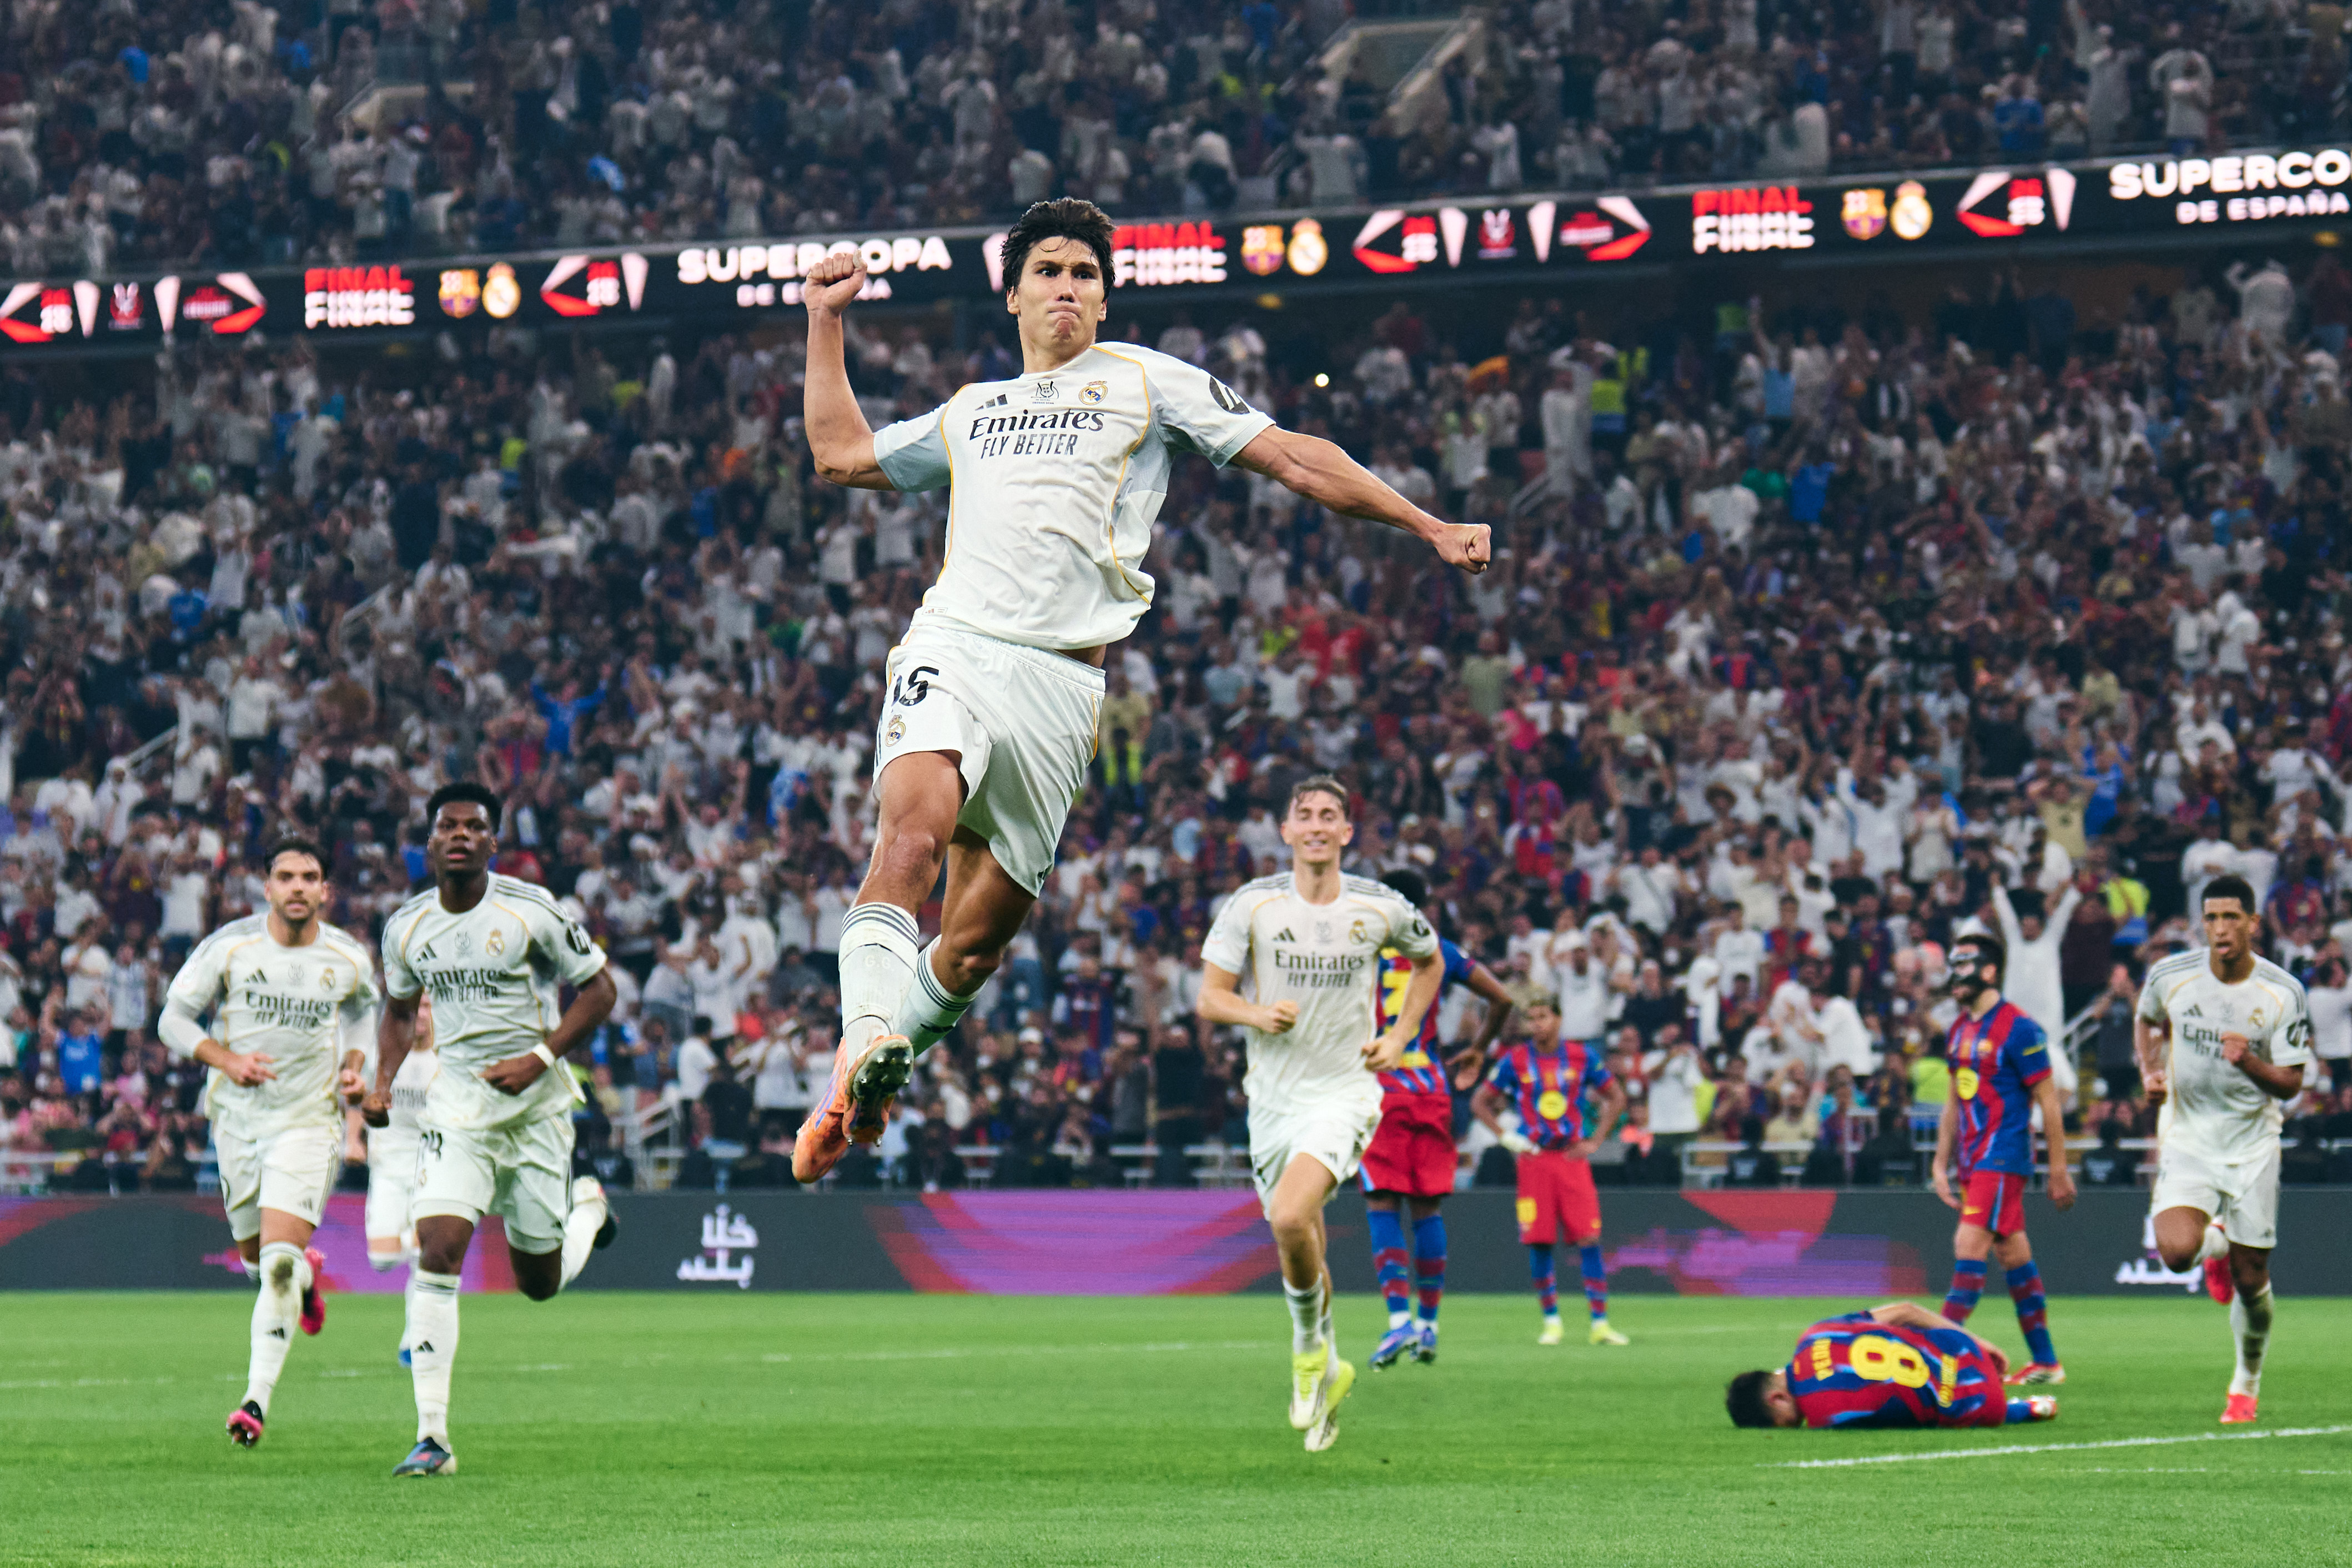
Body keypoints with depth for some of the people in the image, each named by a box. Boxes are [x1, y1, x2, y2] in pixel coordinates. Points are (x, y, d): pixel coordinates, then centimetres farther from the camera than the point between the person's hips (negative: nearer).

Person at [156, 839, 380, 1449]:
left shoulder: (349, 960, -3)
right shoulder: (229, 947, -9)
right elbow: (174, 1018, -2)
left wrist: (354, 1066, 2)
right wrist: (226, 1059, -18)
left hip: (310, 1119, -2)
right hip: (237, 1116, 2)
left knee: (279, 1259, -17)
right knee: (254, 1255, 14)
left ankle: (258, 1400, -15)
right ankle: (307, 1272, 52)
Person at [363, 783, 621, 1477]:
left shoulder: (531, 911, -12)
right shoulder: (407, 927, 0)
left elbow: (598, 989, -4)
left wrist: (541, 1058, -16)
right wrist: (384, 1083, 2)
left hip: (535, 1104, -2)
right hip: (457, 1102, 2)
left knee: (540, 1283, 8)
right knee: (437, 1251, -17)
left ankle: (588, 1206, 45)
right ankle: (432, 1437, -16)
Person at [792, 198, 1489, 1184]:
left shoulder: (1145, 382, 16)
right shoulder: (971, 412, 27)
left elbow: (1293, 459, 13)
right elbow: (840, 454, 37)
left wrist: (1430, 528, 9)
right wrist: (826, 322, 34)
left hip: (1060, 683, -2)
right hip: (951, 646, 2)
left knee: (976, 938, -4)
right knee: (912, 833, -28)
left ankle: (867, 1084, 15)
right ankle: (865, 1046, -39)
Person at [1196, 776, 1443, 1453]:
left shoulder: (1380, 907, -3)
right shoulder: (1253, 904, -4)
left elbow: (1430, 960, 18)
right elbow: (1209, 998, -3)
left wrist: (1401, 1035, 6)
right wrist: (1259, 1015, -23)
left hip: (1345, 1090, -3)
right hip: (1273, 1098, 3)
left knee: (1290, 1218, -26)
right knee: (1300, 1246, 11)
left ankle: (1311, 1351, -3)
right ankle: (1328, 1372, 35)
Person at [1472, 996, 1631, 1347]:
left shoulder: (1583, 1056, 3)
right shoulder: (1515, 1061, 1)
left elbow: (1616, 1097, 13)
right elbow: (1480, 1102, 9)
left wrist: (1595, 1141, 3)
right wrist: (1506, 1137, -3)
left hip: (1573, 1157, 0)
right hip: (1534, 1158, 0)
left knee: (1589, 1239, -7)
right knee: (1539, 1242, -4)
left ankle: (1599, 1322, -3)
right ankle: (1551, 1322, 8)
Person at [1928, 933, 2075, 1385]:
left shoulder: (2018, 1029, -11)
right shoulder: (1959, 1030, 13)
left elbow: (2049, 1102, -9)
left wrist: (2059, 1171, -8)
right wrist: (1941, 1165, 17)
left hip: (2004, 1156, -8)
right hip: (1972, 1160, 8)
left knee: (1969, 1246, -15)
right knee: (2013, 1255, 10)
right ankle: (2045, 1361, 15)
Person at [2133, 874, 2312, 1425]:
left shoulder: (2283, 993, -10)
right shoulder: (2170, 975, -7)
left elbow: (2291, 1084, -6)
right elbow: (2149, 1020, 17)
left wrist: (2250, 1061, -27)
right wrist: (2152, 1071, -1)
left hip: (2252, 1143, 0)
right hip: (2187, 1138, 0)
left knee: (2250, 1278, 3)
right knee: (2176, 1250, -24)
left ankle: (2248, 1383, 28)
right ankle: (2216, 1242, 15)